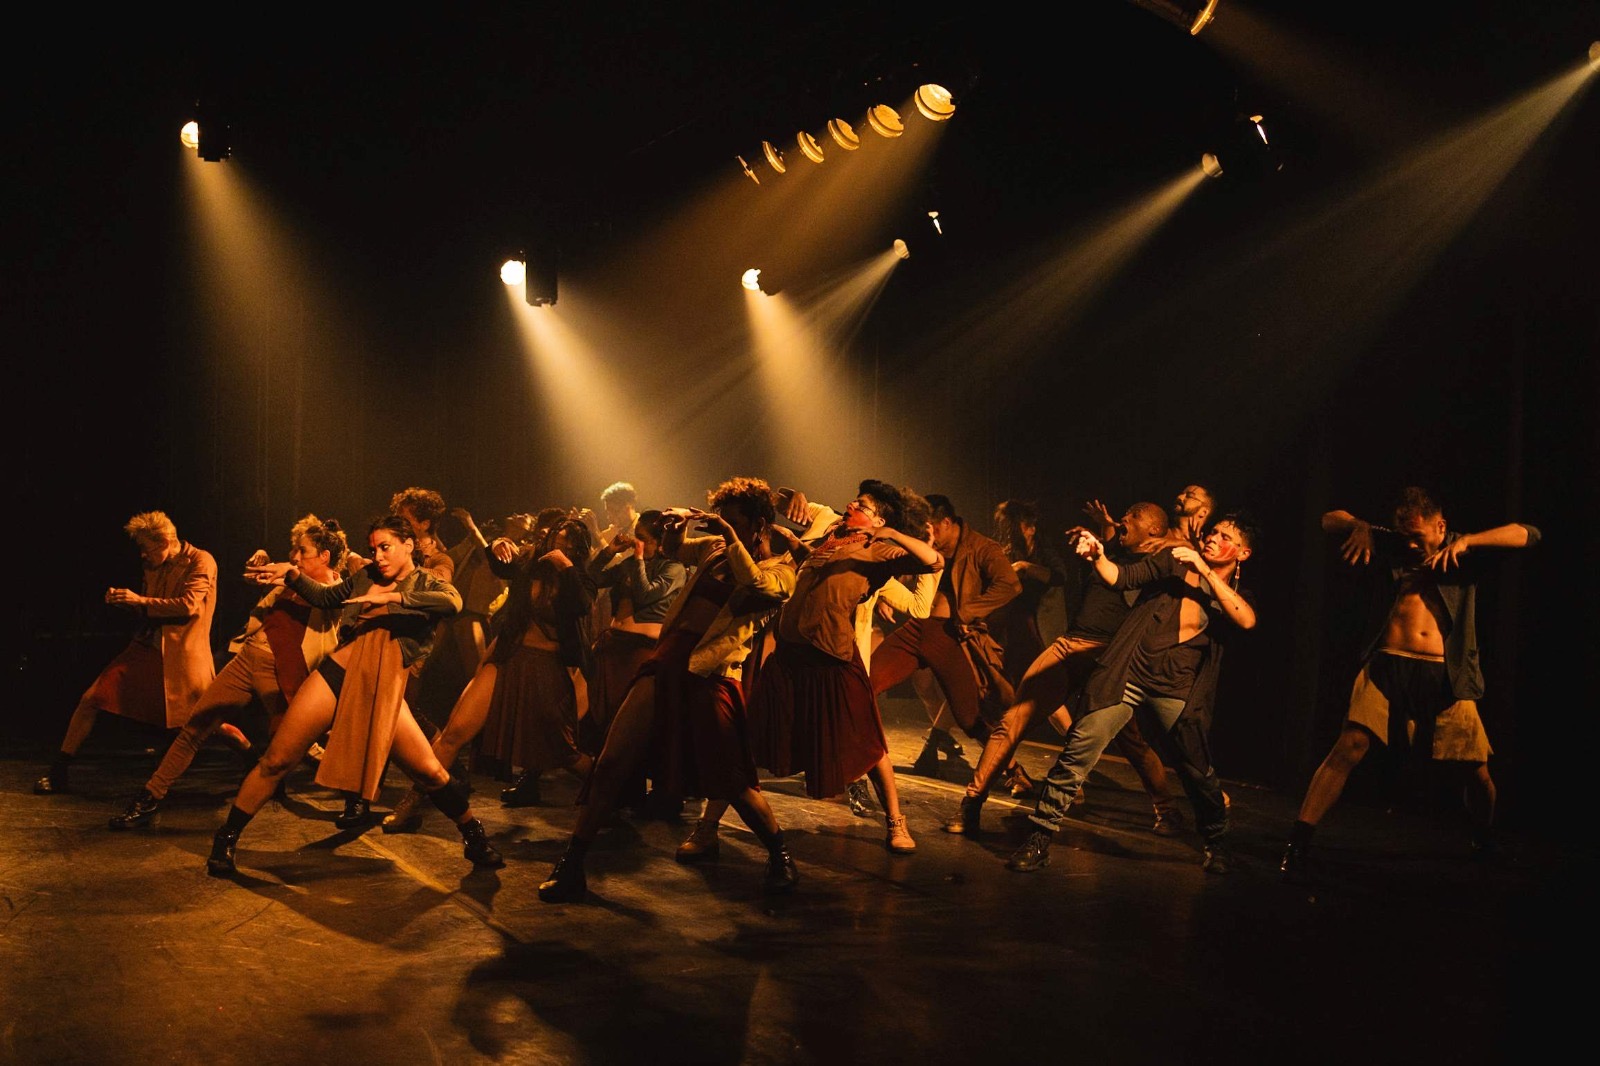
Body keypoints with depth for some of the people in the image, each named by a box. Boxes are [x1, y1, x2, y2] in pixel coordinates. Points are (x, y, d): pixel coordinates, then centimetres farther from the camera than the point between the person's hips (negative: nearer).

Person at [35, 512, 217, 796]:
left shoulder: (200, 561, -7)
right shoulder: (153, 567, 14)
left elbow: (190, 604, -19)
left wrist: (140, 600, -16)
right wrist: (124, 601, 6)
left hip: (182, 654, -6)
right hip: (146, 647, 6)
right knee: (91, 698, -4)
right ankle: (58, 773, 8)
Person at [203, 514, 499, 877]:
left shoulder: (428, 585, 5)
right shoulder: (366, 577, 16)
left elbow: (453, 602, -18)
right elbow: (324, 597, 27)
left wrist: (394, 596, -26)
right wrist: (293, 576, 8)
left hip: (385, 689, -2)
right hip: (339, 671, 2)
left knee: (430, 771, -7)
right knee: (277, 759, -3)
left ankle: (475, 839, 14)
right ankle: (226, 838, 13)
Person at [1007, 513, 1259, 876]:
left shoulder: (1236, 597, 13)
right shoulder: (1175, 560, 11)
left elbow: (1247, 621, -10)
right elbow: (1122, 577, 1)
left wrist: (1204, 571, -14)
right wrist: (1099, 557, -20)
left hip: (1175, 693, 1)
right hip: (1128, 672, -1)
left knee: (1198, 772, 2)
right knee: (1079, 749, -11)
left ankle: (1217, 842, 30)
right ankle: (1040, 837, -2)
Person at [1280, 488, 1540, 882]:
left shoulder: (1464, 550, 11)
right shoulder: (1395, 546, 15)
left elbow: (1527, 535, -2)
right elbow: (1329, 521, 21)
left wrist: (1467, 541, -12)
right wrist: (1360, 526, -1)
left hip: (1446, 677, 0)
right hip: (1389, 666, 0)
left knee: (1476, 771, 4)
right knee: (1350, 747, -17)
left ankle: (1486, 846, 34)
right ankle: (1298, 842, -19)